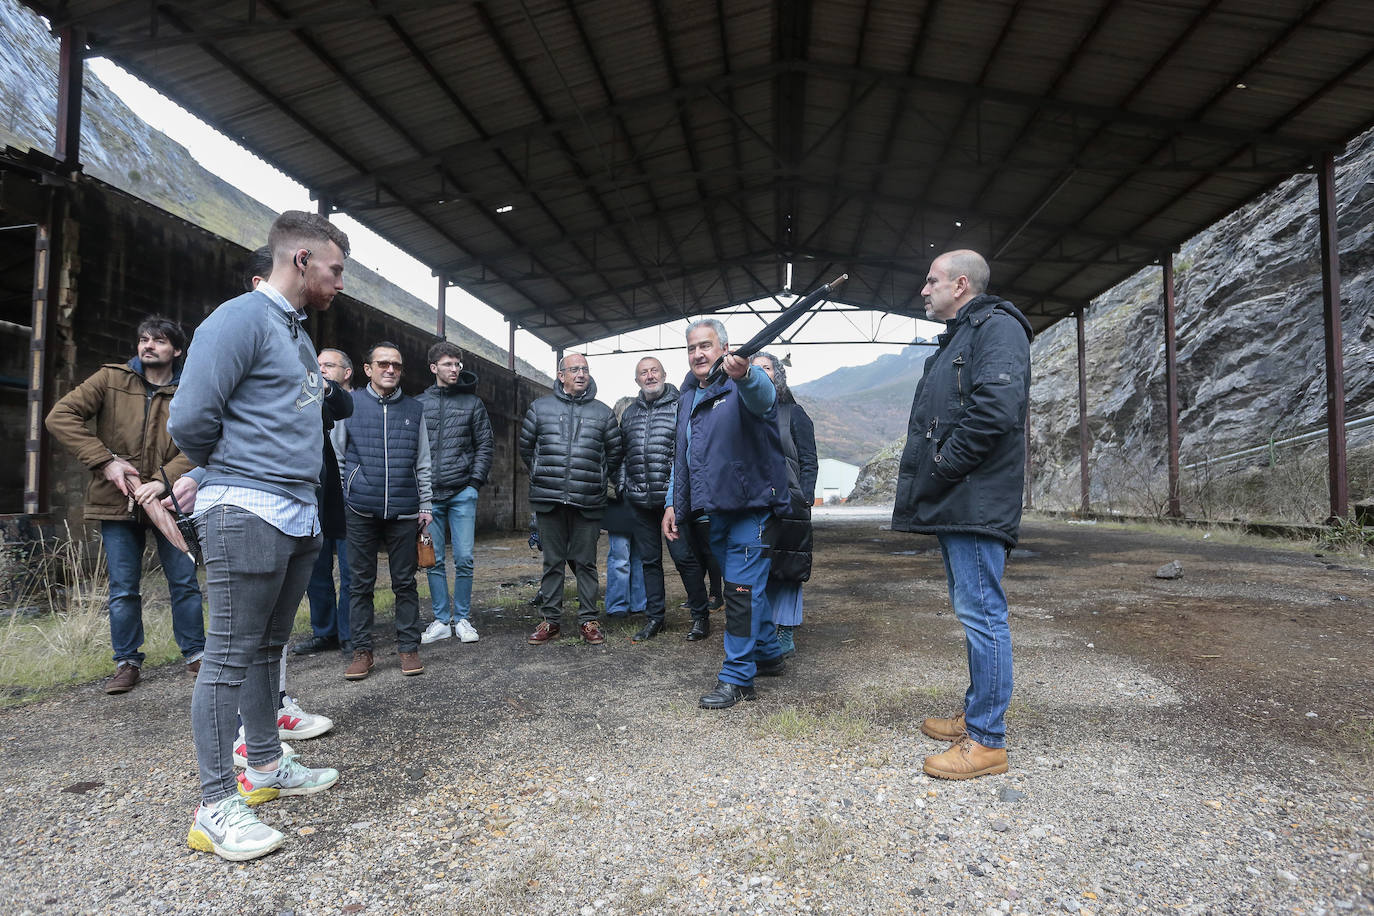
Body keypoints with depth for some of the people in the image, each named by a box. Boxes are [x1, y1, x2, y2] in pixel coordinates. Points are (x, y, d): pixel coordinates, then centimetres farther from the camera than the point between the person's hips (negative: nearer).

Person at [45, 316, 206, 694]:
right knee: (123, 589, 7)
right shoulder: (110, 379, 2)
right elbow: (60, 416, -5)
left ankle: (195, 654, 20)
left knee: (184, 581, 6)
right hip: (117, 502, 1)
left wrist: (164, 481, -22)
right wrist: (105, 462, -13)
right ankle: (127, 662, 21)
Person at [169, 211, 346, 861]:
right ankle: (216, 806, 7)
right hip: (247, 512, -9)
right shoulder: (240, 319, -11)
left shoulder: (297, 330, 19)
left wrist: (208, 475, 14)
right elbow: (189, 419, -17)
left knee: (268, 647, 16)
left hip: (298, 514, 9)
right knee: (231, 655, -3)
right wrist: (221, 474, 1)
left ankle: (266, 766, 29)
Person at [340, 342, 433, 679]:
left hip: (404, 511, 1)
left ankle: (408, 647, 16)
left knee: (405, 582, 6)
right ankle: (362, 650, 17)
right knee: (360, 583, 6)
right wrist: (343, 497, -1)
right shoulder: (349, 404, 5)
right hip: (361, 511, -1)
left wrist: (425, 505, 7)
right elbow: (337, 455, 6)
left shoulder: (413, 409, 11)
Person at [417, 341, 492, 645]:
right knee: (433, 560, 5)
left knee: (464, 559, -2)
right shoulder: (420, 404, 9)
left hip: (462, 493, -1)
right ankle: (441, 620, 15)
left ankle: (462, 619, 12)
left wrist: (475, 480, -5)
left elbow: (484, 445, 5)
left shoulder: (472, 403, 6)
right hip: (429, 493, 2)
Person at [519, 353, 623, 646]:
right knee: (552, 561, 7)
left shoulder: (602, 412, 8)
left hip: (588, 501, 0)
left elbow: (615, 452, 16)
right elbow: (526, 446, 16)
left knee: (586, 562, 5)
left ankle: (588, 620, 13)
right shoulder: (540, 408, 8)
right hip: (549, 500, 0)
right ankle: (549, 620, 16)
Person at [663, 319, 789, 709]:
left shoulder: (744, 384, -10)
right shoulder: (687, 395, 14)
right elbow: (681, 455, 22)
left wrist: (744, 374, -60)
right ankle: (769, 654, 35)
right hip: (715, 510, 8)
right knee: (747, 586, 19)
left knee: (742, 588, -7)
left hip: (750, 505, -8)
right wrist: (673, 503, 16)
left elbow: (762, 394, -37)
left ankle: (737, 677, 3)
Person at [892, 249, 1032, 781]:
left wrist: (940, 469, -17)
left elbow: (996, 409, -23)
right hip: (953, 503, 10)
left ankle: (987, 741, 4)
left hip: (976, 503, -10)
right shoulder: (957, 339, 24)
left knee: (981, 613, -5)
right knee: (971, 612, 16)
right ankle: (976, 716, 29)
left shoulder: (997, 327, -8)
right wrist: (924, 477, 11)